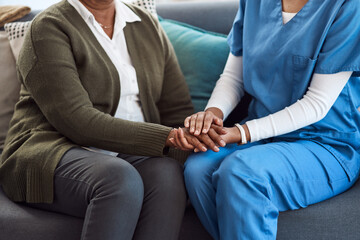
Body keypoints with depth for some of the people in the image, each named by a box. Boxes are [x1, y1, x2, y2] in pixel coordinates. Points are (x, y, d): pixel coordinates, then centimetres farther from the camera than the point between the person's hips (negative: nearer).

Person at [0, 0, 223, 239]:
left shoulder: (149, 26, 14)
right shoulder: (49, 28, -4)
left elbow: (178, 111, 10)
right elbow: (76, 120, -17)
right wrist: (166, 137, -24)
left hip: (127, 155, 5)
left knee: (167, 172, -30)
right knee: (120, 178, -36)